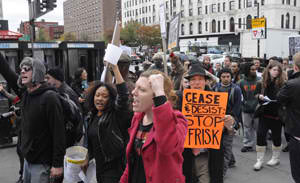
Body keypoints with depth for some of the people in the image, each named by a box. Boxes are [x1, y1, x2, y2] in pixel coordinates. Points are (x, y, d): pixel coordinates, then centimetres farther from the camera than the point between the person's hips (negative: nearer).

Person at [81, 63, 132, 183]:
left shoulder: (115, 114, -14)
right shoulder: (93, 116, 7)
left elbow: (123, 95, -32)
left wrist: (115, 68, -35)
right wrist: (87, 159, 25)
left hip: (115, 166, -7)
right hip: (100, 166, 7)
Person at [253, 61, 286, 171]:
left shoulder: (282, 83, -6)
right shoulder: (262, 83, 2)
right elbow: (258, 97, 10)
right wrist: (259, 97, -11)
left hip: (277, 114, -2)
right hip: (264, 113, 2)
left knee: (276, 136, 12)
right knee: (260, 135, -4)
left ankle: (275, 158, 32)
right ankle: (260, 160, 8)